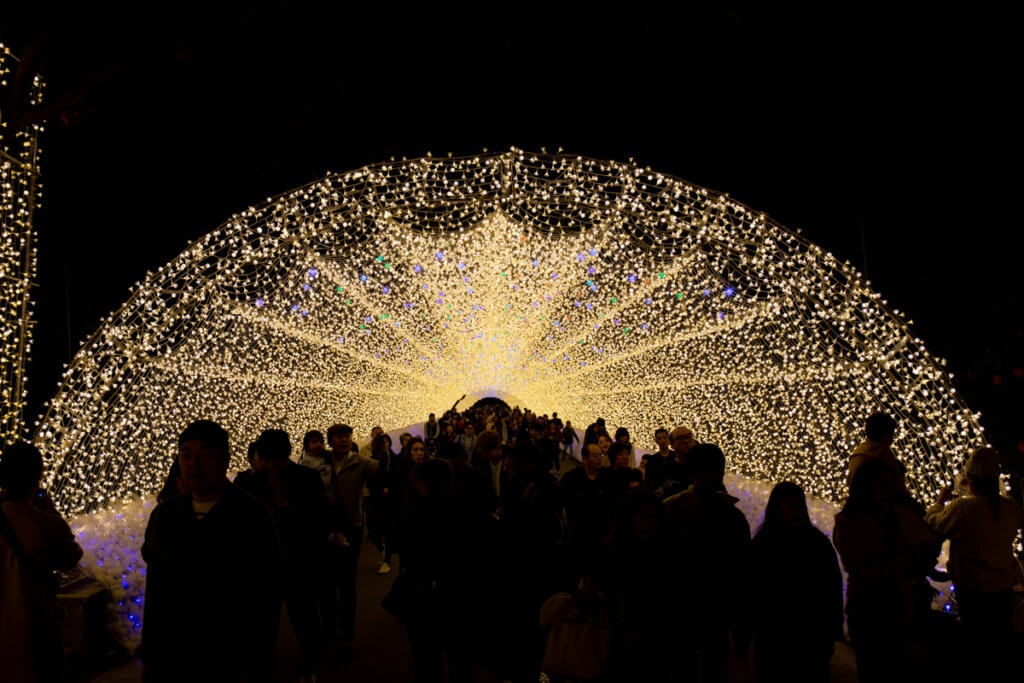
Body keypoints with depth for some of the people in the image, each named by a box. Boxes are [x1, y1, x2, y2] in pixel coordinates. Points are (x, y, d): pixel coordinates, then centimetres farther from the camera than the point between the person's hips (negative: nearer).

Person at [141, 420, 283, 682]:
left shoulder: (253, 515, -9)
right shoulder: (164, 515, 5)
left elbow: (268, 596, -8)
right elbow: (154, 590, 10)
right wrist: (148, 658, 10)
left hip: (229, 662, -4)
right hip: (170, 659, 4)